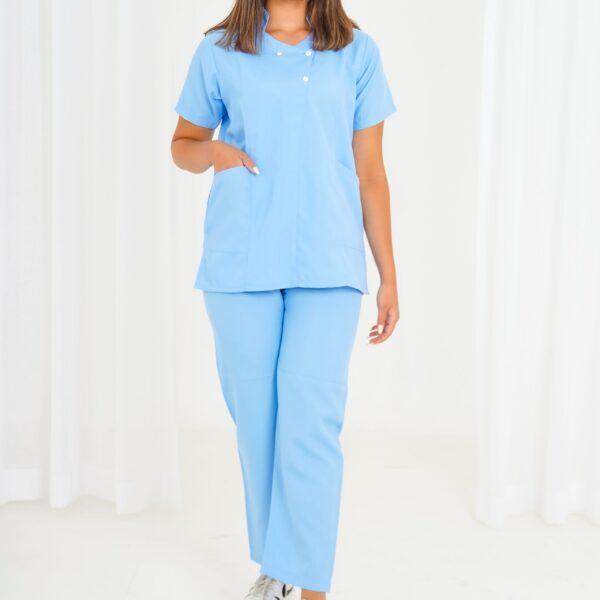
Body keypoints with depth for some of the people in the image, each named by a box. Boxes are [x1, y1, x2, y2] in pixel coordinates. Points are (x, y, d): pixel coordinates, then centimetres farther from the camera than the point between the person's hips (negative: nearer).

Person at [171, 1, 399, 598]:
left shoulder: (357, 53, 9)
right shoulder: (218, 53, 9)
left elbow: (370, 174, 10)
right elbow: (182, 142, 19)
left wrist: (389, 277, 8)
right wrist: (212, 150, -6)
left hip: (328, 268, -1)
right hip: (240, 265, 1)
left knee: (312, 426, -9)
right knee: (255, 422, 7)